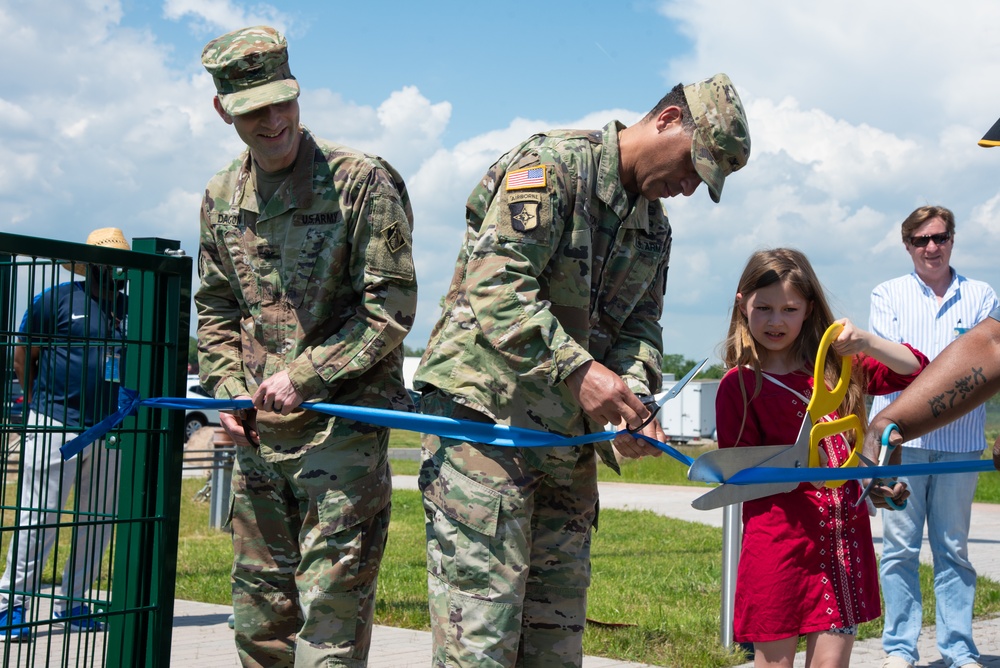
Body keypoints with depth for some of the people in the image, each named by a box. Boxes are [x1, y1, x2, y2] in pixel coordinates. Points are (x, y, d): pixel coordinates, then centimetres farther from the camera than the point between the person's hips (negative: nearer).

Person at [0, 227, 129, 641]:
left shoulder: (129, 308, 10)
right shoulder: (57, 300, -1)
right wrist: (41, 405, 11)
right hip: (55, 427, -5)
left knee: (98, 521, 9)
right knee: (39, 516, -5)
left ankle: (72, 603, 20)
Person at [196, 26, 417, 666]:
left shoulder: (360, 181, -8)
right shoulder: (222, 197, 10)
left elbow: (391, 308, -10)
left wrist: (304, 376, -15)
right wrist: (227, 386, 5)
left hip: (343, 425, -6)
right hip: (258, 430, 6)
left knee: (330, 616, -7)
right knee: (260, 616, 13)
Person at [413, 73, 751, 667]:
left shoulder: (654, 226, 18)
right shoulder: (552, 164, -10)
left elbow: (640, 326, 13)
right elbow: (495, 288, -20)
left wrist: (633, 399, -8)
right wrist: (578, 370, -26)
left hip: (569, 432, 9)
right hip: (484, 408, -8)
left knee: (558, 618, 11)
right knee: (481, 619, -10)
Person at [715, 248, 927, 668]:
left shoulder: (836, 365, 12)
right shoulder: (738, 385, -1)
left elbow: (915, 371, 7)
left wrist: (866, 343, -11)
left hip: (844, 535, 3)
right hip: (778, 541, -3)